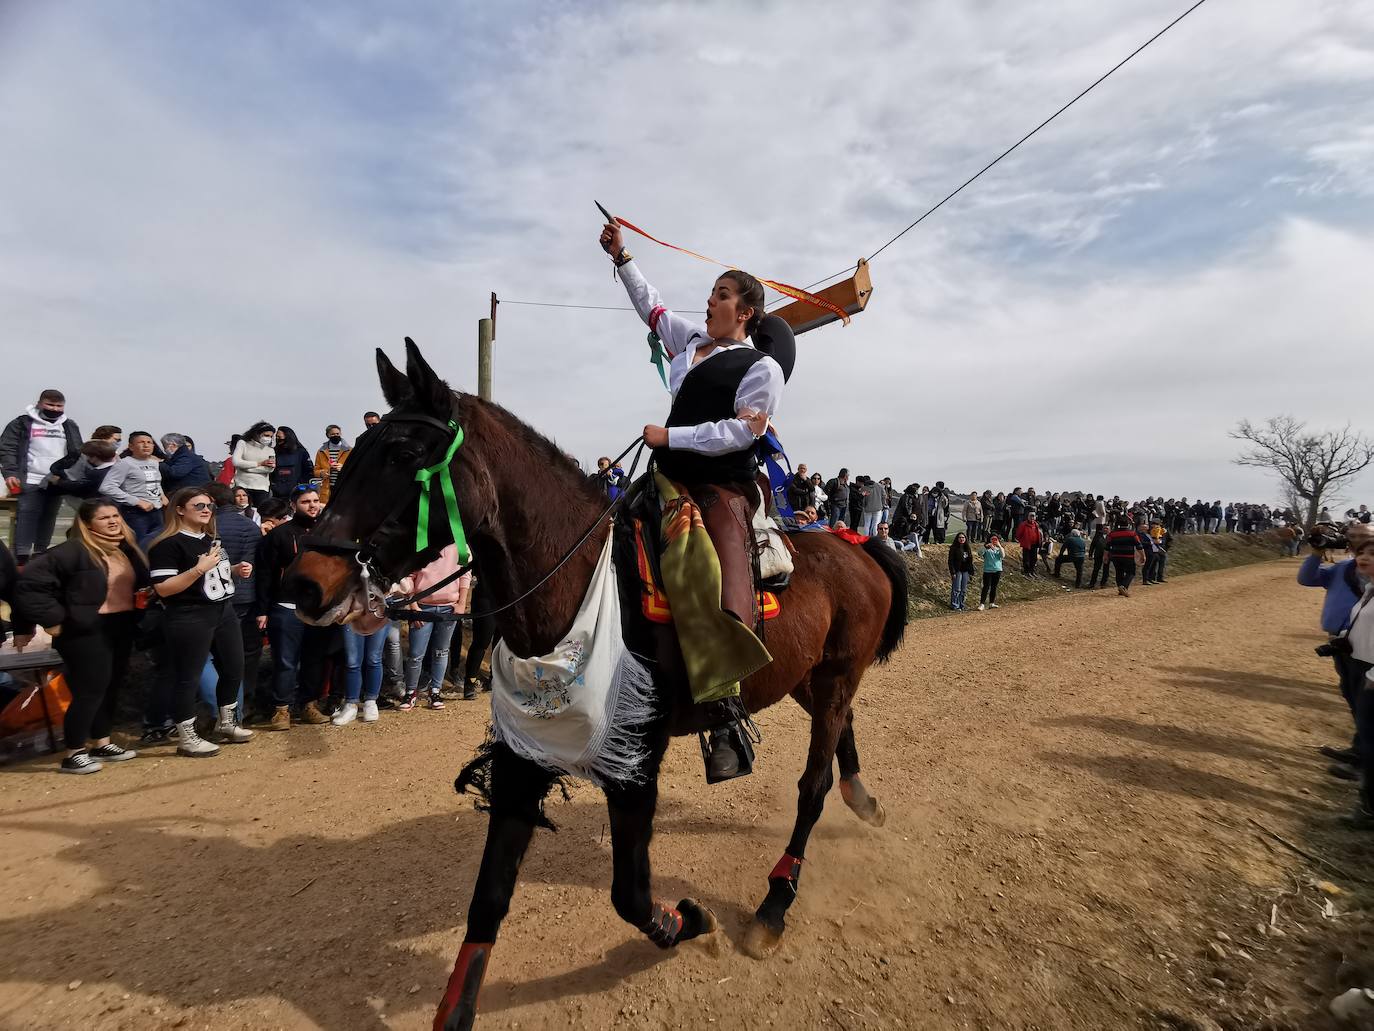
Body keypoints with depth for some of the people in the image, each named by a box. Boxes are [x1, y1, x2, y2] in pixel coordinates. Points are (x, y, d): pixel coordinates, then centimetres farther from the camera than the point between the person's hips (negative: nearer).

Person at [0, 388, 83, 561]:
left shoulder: (70, 427, 13)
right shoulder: (22, 423, 0)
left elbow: (78, 454, 16)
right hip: (31, 481, -4)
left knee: (49, 518, 10)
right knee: (26, 517, -7)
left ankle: (40, 553, 18)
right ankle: (22, 556, -10)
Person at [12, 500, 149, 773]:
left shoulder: (128, 550, 8)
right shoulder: (73, 551, -16)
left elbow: (141, 584, 23)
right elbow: (29, 583, -19)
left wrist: (140, 605, 8)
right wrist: (52, 619, -17)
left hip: (121, 627, 8)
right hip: (86, 631, -8)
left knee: (112, 687, 15)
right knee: (90, 690, -4)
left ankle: (101, 743, 29)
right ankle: (74, 754, 9)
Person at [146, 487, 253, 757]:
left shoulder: (212, 540, 13)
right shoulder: (168, 544, -13)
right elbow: (163, 589, -19)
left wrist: (234, 570, 9)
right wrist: (199, 568, -26)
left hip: (224, 613, 9)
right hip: (190, 620, -8)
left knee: (234, 669, 15)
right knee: (188, 678, 2)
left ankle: (226, 724, 33)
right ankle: (187, 739, 15)